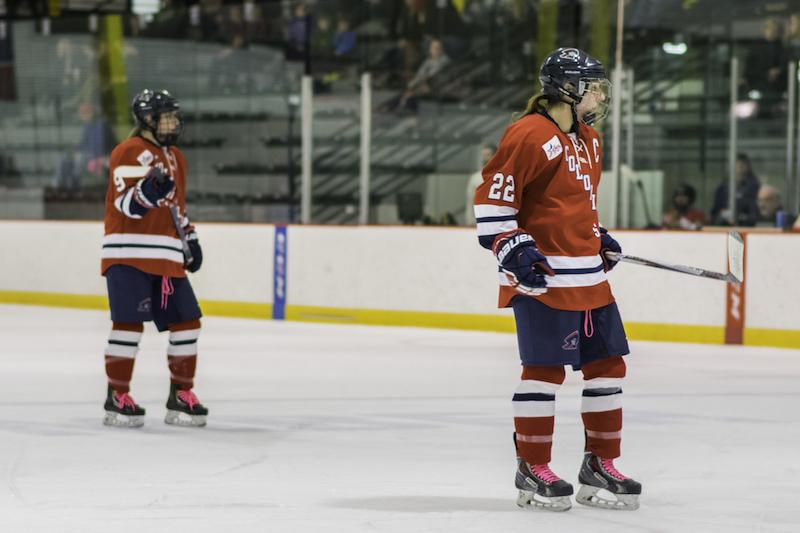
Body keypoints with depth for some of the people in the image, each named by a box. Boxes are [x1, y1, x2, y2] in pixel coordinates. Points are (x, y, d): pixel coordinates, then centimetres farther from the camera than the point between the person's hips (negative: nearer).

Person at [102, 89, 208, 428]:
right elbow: (126, 205, -16)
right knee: (129, 323, -11)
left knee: (186, 321, 5)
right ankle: (117, 399, -3)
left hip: (166, 257, 8)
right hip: (129, 254, -8)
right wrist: (148, 190, -34)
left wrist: (190, 238, 24)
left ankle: (181, 396, 14)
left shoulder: (175, 158, 20)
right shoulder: (129, 152, -8)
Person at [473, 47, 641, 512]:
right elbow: (493, 196, -15)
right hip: (543, 277, -9)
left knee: (608, 365, 9)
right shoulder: (530, 135, -13)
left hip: (589, 277, 9)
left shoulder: (588, 141, 17)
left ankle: (600, 465, 19)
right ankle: (533, 470, 3)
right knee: (546, 369, -7)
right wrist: (513, 249, -20)